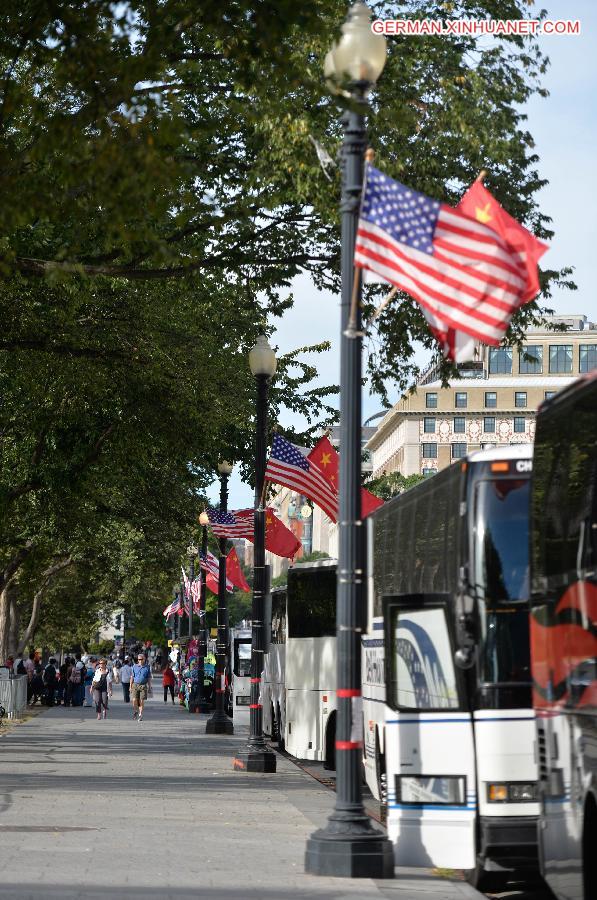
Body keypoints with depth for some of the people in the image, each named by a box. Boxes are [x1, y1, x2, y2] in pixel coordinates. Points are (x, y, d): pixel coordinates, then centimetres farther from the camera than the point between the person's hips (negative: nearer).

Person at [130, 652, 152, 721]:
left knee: (141, 701, -3)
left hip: (143, 686, -1)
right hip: (135, 685, 1)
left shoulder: (147, 667, 5)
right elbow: (132, 677, 9)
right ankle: (135, 711, 19)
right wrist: (130, 687, 5)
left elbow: (149, 679, 9)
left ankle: (140, 715, 5)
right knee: (134, 700, -8)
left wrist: (149, 688, 6)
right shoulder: (135, 666, 7)